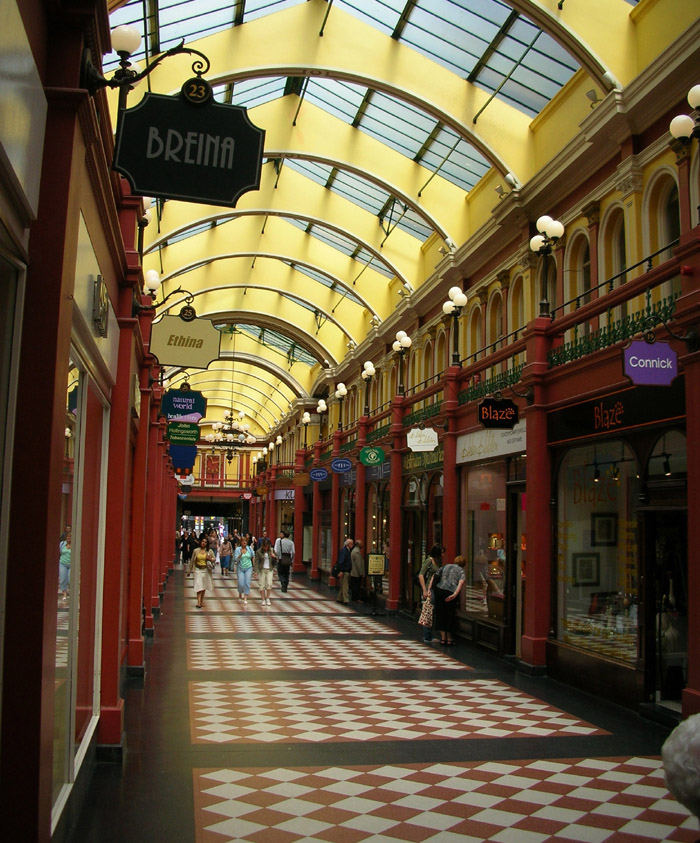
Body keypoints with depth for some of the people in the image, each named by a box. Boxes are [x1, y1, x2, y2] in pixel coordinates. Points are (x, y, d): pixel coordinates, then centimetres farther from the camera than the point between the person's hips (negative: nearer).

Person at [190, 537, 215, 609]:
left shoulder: (209, 551, 1)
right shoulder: (196, 551, 1)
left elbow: (214, 559, 6)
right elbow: (193, 561, 7)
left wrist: (210, 559, -17)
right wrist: (191, 570, 9)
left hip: (206, 570, 2)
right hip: (198, 570, -1)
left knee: (204, 586, 10)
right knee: (199, 586, -11)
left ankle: (202, 601, 24)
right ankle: (199, 602, -16)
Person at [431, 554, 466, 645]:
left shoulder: (445, 566, 22)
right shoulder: (461, 570, 10)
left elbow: (434, 576, 14)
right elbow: (461, 582, -10)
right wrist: (455, 594, -20)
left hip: (439, 590, 3)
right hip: (450, 593, -3)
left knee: (440, 614, 12)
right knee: (450, 615, 11)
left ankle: (443, 638, 14)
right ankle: (449, 638, 21)